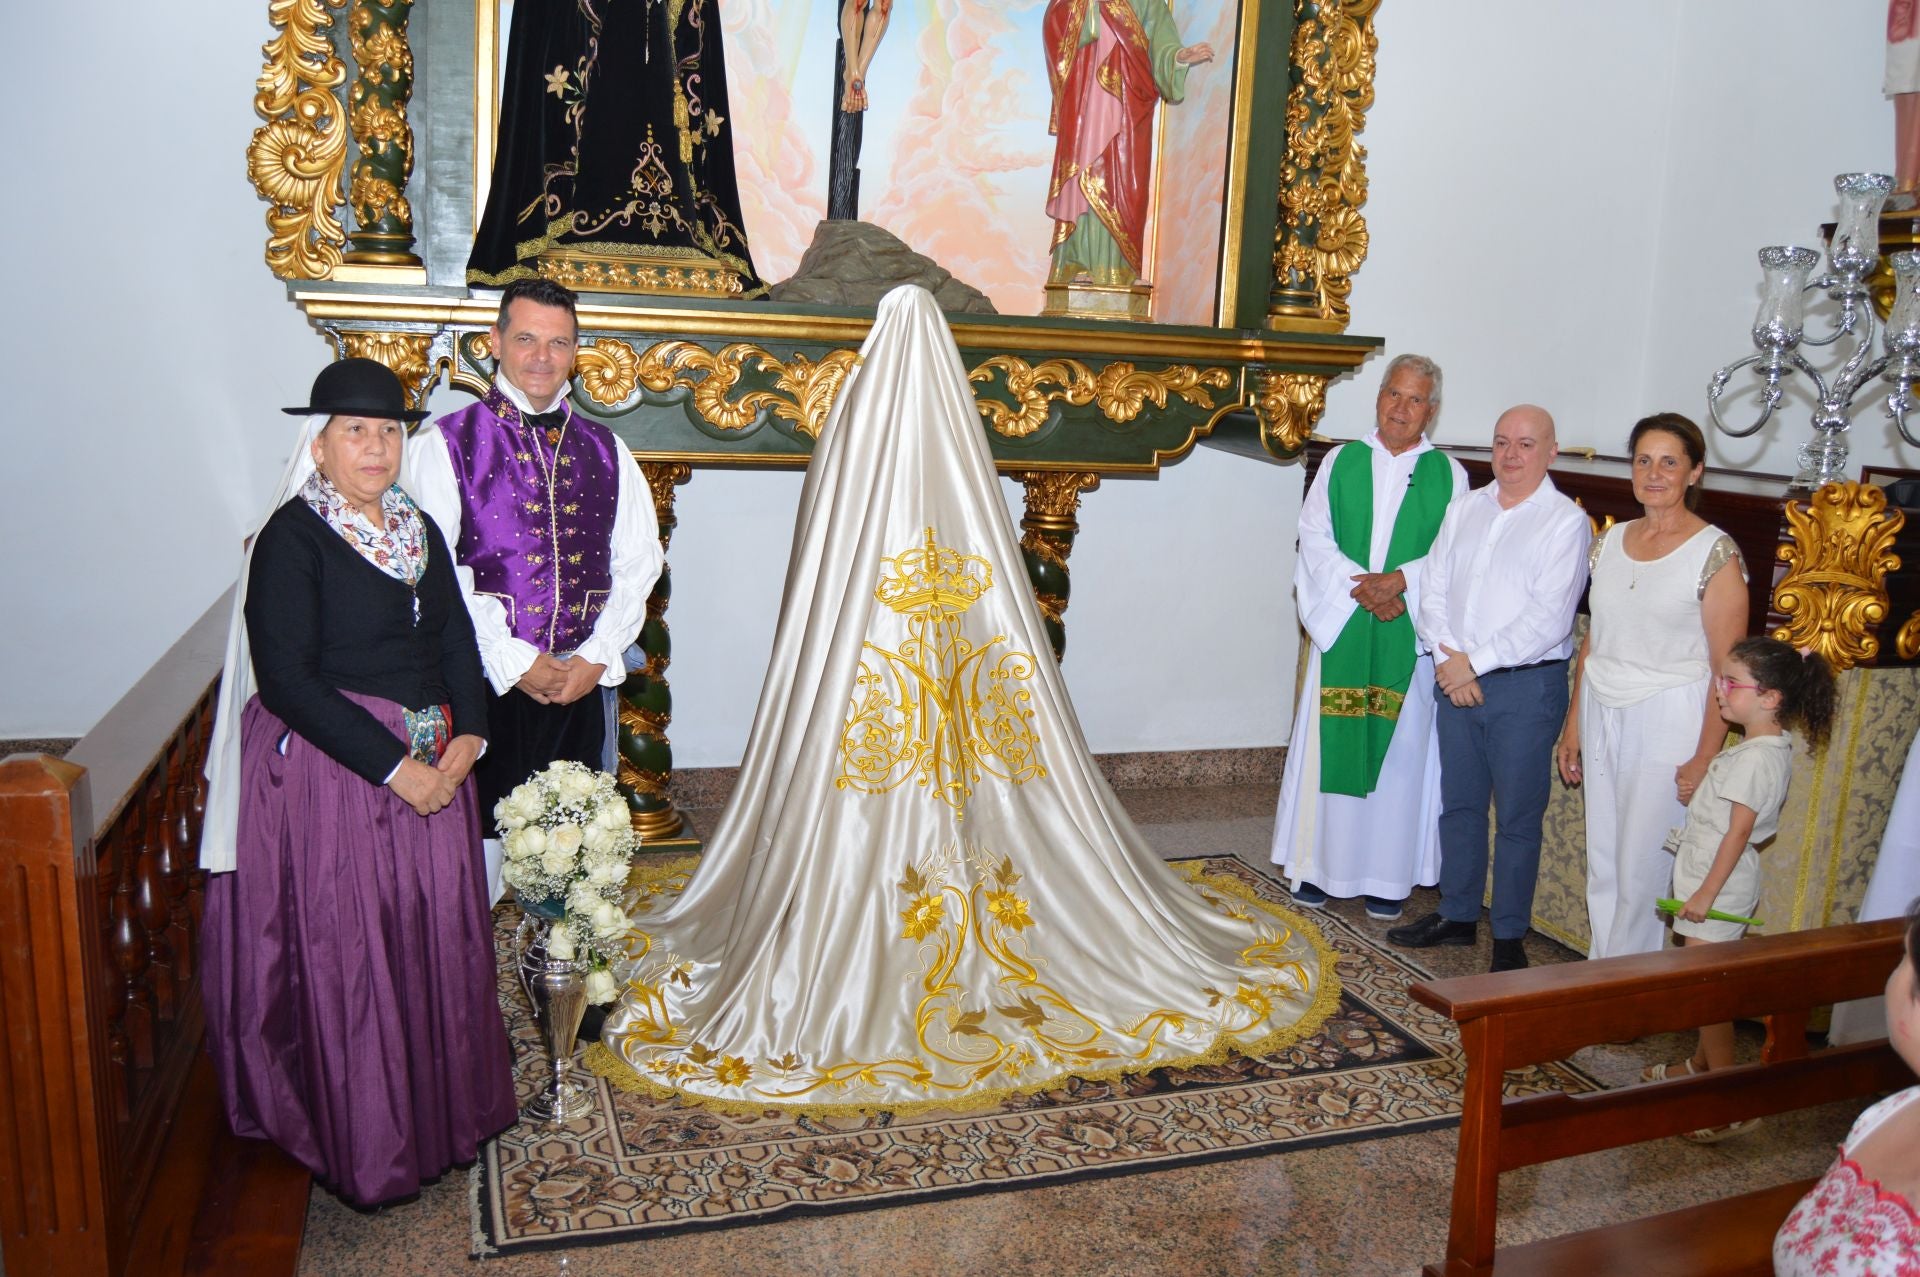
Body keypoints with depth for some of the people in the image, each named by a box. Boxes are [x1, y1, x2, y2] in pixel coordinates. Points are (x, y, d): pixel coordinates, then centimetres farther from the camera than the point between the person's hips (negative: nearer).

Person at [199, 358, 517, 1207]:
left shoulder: (419, 529, 10)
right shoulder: (292, 537, -10)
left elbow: (457, 640, 12)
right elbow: (284, 678, -16)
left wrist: (468, 732, -6)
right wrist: (393, 765, -18)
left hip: (431, 769, 6)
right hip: (334, 771, -6)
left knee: (440, 939, 12)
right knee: (351, 955, 3)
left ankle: (447, 1109, 30)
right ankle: (368, 1145, 21)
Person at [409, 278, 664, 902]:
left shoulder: (604, 451, 13)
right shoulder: (446, 443, 0)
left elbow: (638, 562, 8)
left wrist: (597, 656, -4)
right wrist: (514, 662, -12)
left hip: (585, 678, 4)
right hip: (488, 681, -3)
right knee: (481, 831, 0)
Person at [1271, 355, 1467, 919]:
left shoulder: (1448, 474, 4)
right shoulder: (1341, 461, 7)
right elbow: (1315, 537, -1)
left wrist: (1400, 581, -19)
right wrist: (1362, 588, -14)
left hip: (1408, 635, -1)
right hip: (1342, 625, 1)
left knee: (1400, 747, 4)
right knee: (1332, 743, 4)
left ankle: (1386, 874, 14)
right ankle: (1319, 866, 15)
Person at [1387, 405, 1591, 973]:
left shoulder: (1566, 522, -7)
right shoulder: (1464, 509, 9)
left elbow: (1549, 619, -15)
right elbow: (1433, 591, 7)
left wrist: (1475, 662, -15)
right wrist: (1447, 660, -7)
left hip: (1526, 686, -5)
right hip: (1455, 678, 5)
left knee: (1518, 815, 3)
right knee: (1459, 804, 14)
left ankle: (1509, 936, 15)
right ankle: (1458, 915, 28)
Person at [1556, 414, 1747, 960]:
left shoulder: (1715, 553, -9)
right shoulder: (1610, 541, 7)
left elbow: (1727, 669, -10)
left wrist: (1706, 758, -13)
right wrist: (1573, 725, 12)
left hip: (1669, 724, -5)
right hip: (1603, 718, 5)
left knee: (1643, 868, 1)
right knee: (1602, 862, 12)